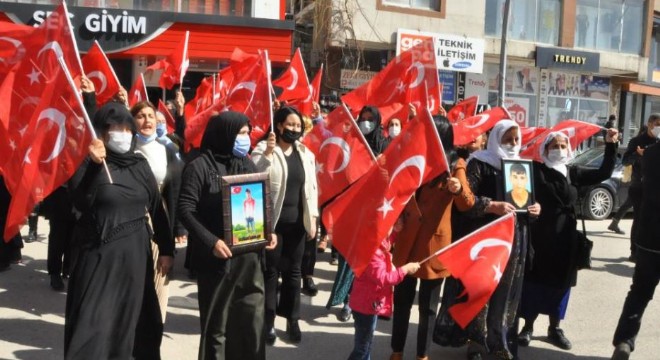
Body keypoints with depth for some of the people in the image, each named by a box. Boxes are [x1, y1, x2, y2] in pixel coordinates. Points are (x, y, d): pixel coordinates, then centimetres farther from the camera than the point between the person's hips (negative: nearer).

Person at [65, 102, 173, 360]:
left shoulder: (139, 164, 8)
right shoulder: (88, 164, -5)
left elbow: (157, 208, 10)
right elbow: (80, 202, -21)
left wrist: (166, 249, 8)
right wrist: (92, 164, -29)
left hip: (135, 254, 4)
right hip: (100, 255, -4)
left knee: (130, 321, 12)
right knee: (92, 325, -4)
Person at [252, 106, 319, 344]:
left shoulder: (306, 154, 9)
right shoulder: (263, 149, -5)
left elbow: (311, 187, 11)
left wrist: (312, 218, 7)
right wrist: (268, 152, -28)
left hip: (296, 222, 4)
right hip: (271, 221, -4)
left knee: (293, 271, 10)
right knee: (270, 271, 3)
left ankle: (292, 320, 21)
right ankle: (268, 321, 13)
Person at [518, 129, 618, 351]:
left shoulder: (573, 173, 6)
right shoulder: (536, 170, -5)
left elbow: (604, 173, 5)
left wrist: (610, 145, -1)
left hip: (565, 237, 4)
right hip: (539, 236, -4)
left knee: (560, 284, 13)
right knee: (534, 282, 4)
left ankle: (554, 328, 27)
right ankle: (528, 327, 18)